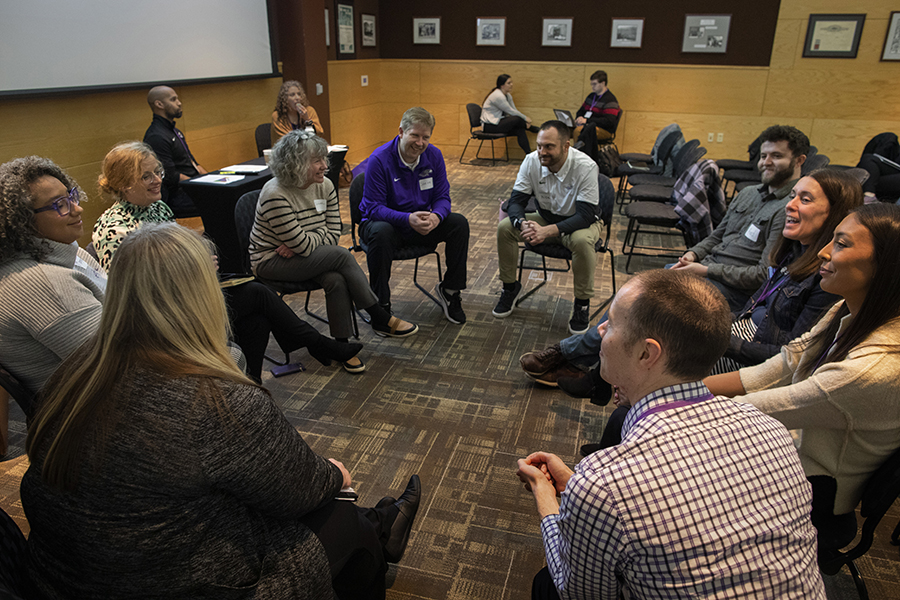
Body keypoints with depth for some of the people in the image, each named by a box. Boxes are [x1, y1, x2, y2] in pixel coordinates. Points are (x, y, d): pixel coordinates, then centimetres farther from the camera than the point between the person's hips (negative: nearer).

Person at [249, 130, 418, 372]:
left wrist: (301, 243, -16)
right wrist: (319, 236, -6)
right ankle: (381, 319, -16)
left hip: (304, 256, 6)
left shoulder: (325, 186, -3)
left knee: (337, 280, -28)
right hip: (271, 262, -6)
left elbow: (334, 232, -3)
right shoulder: (276, 196, -24)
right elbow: (303, 245, -25)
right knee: (342, 256, -26)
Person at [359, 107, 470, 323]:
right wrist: (408, 219, -38)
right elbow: (373, 207, -21)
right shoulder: (379, 160, -19)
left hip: (421, 223, 5)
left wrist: (436, 216, -28)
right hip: (385, 222, -4)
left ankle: (449, 290, 0)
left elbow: (442, 197, -2)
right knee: (380, 233, -38)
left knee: (459, 223, -17)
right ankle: (381, 304, -22)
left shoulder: (434, 155, -4)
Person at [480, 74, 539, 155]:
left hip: (499, 122, 9)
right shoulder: (498, 96, -21)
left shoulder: (508, 96, 10)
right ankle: (535, 130, 1)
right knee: (517, 119, -24)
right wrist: (525, 118, -9)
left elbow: (514, 110, 8)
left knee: (520, 130, -14)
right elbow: (511, 112, -18)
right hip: (489, 126, -9)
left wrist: (525, 121, -9)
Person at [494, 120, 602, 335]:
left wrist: (549, 231, -44)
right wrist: (523, 223, -38)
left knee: (582, 241, -38)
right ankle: (510, 286, 5)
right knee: (504, 227, -18)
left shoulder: (586, 167, -28)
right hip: (545, 217, 4)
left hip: (579, 222, -4)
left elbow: (585, 216, -30)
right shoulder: (532, 161, -16)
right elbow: (516, 201, -14)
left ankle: (582, 303, -15)